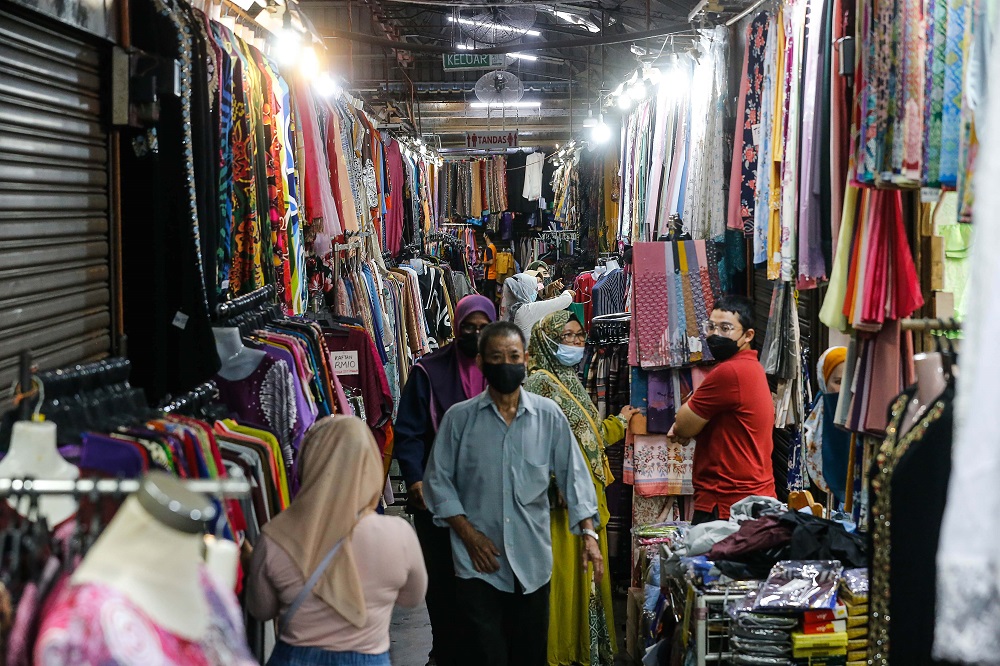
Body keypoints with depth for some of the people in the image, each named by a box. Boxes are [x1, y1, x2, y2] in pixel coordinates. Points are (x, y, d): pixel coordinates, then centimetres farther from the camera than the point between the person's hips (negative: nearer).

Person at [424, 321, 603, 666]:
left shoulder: (549, 415, 1)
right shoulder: (459, 417, -1)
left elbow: (573, 475, 1)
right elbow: (438, 481, 2)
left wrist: (589, 534, -9)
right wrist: (469, 535, -7)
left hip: (533, 563, 1)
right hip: (478, 564, -1)